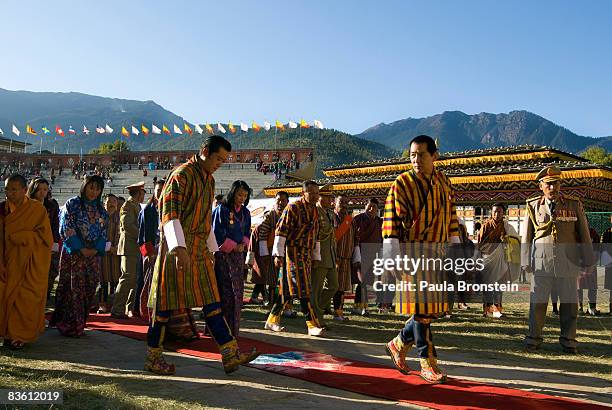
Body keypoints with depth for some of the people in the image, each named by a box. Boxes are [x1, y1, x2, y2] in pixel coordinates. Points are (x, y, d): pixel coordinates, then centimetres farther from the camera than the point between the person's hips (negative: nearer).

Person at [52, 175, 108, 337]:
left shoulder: (101, 210, 14)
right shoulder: (72, 204, 1)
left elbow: (103, 233, 11)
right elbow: (67, 230, -6)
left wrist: (96, 249, -6)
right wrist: (81, 249, -13)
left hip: (94, 255, 4)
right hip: (73, 254, -4)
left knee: (89, 288, 2)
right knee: (74, 287, -6)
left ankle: (79, 324, 12)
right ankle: (69, 325, 2)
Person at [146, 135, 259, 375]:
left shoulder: (209, 180, 17)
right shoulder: (181, 175, -11)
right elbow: (169, 213, -20)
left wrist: (212, 247, 23)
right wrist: (179, 248, -30)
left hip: (199, 249, 8)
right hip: (177, 249, -8)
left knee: (212, 301, 4)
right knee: (165, 303, 1)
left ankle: (230, 355, 5)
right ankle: (152, 358, 16)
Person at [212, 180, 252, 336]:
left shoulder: (245, 212, 12)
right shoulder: (221, 210, -6)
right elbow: (217, 234, -9)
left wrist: (243, 245, -3)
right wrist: (233, 246, -12)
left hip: (238, 254, 6)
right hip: (223, 254, -6)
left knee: (238, 290, 6)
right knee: (226, 290, -7)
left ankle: (233, 327, 15)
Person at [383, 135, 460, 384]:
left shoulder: (443, 182, 10)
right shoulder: (402, 183, -7)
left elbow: (451, 216, 17)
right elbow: (391, 220, -11)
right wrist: (391, 257, -17)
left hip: (437, 251, 6)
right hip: (413, 251, -6)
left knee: (437, 306, 7)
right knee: (422, 308, -4)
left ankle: (399, 344, 26)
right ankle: (427, 363, 10)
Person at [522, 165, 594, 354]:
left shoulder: (574, 205, 3)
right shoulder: (533, 206, 2)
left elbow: (584, 234, 5)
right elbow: (526, 235, 2)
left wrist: (588, 260, 3)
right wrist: (526, 261, -1)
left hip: (568, 259, 1)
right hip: (541, 258, -1)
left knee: (569, 300, 8)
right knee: (538, 298, 3)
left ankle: (568, 341, 21)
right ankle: (534, 338, 14)